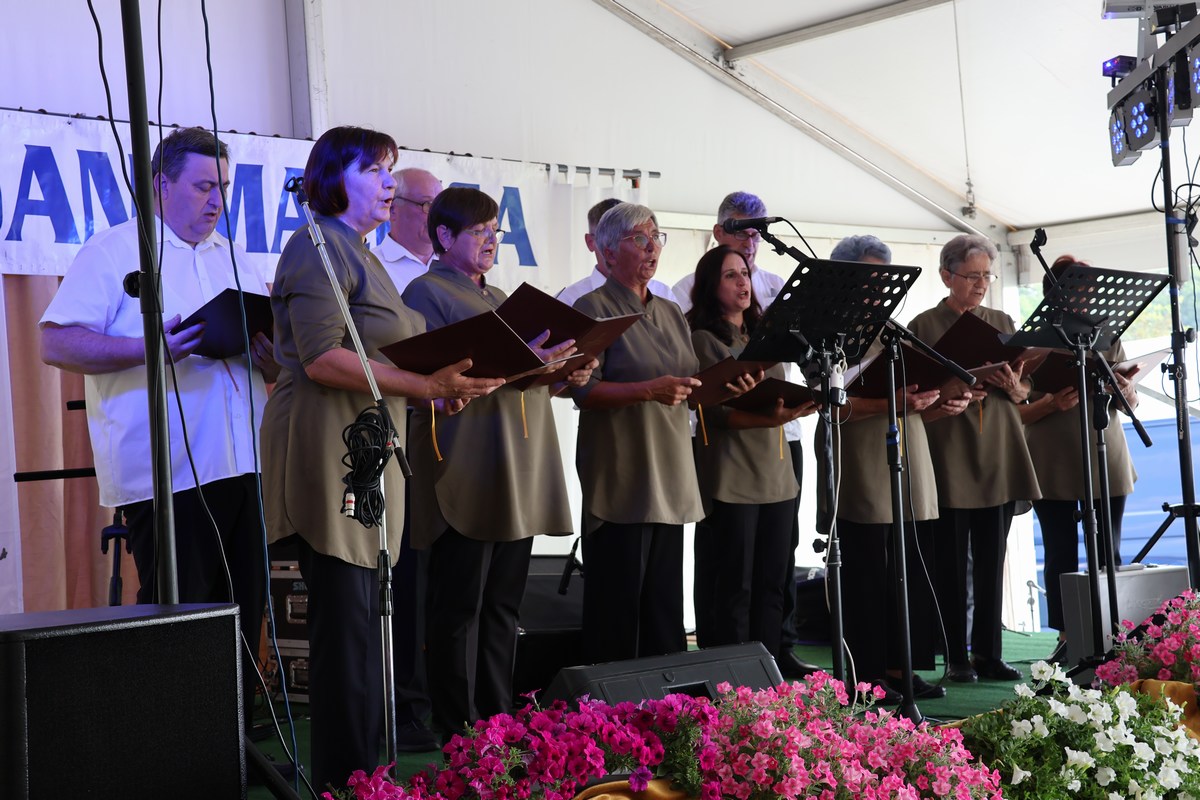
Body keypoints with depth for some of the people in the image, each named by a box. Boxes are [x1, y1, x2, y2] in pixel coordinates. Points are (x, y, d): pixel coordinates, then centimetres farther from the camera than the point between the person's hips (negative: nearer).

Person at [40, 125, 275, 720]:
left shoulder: (237, 260, 21)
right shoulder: (113, 252, 1)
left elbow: (278, 364, 22)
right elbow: (58, 343, -9)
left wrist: (266, 347, -2)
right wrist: (151, 348, -20)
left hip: (245, 468, 6)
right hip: (170, 472, -6)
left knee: (244, 619, 8)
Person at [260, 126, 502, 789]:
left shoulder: (358, 254, 22)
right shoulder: (320, 245, -8)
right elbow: (322, 359, -19)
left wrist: (441, 387, 8)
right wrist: (428, 384, -20)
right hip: (328, 448, -10)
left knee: (359, 627, 10)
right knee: (346, 627, -8)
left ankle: (360, 775, 15)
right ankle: (345, 782, -3)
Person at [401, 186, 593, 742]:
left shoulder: (499, 298, 23)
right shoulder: (427, 293, -4)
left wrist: (562, 373, 4)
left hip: (518, 477, 8)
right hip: (467, 480, -8)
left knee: (503, 605, 11)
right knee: (459, 607, -4)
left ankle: (500, 722, 17)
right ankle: (458, 736, 1)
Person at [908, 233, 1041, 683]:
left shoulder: (1002, 324, 13)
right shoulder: (924, 326, 0)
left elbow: (1024, 393, 14)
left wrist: (1013, 388, -8)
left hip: (999, 459, 4)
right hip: (949, 458, -4)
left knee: (992, 560, 6)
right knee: (952, 562, 0)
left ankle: (988, 653, 13)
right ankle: (956, 658, 7)